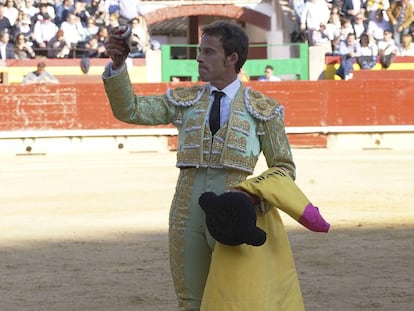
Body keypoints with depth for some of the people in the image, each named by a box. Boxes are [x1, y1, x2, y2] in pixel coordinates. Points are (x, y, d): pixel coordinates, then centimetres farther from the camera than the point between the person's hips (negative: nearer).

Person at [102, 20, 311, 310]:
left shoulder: (262, 109, 5)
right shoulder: (184, 100, 12)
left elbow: (283, 167, 8)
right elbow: (129, 110, 3)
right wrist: (117, 65, -12)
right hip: (188, 210, 3)